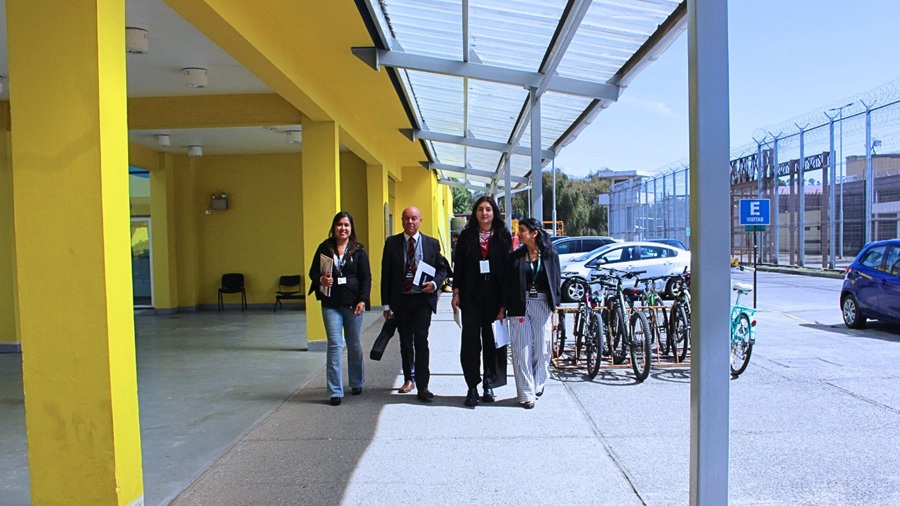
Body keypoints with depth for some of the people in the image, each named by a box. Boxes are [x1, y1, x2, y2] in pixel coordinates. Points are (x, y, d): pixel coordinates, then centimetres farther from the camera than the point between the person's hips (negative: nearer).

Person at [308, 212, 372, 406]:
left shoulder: (359, 250, 0)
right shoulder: (324, 248, 3)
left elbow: (366, 277, -1)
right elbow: (313, 271, 8)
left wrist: (363, 300, -11)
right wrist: (321, 279, -14)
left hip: (353, 303, 0)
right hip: (331, 304, 0)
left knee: (354, 344, 13)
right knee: (335, 345, -4)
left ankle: (357, 383, 33)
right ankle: (335, 391, 3)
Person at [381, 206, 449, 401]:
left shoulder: (432, 243, 4)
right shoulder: (392, 243, 4)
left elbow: (442, 268, 10)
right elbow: (386, 274, 3)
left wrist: (434, 283, -12)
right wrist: (387, 304, -1)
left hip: (423, 299, -1)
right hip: (400, 300, 2)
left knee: (421, 341, -9)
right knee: (405, 342, 13)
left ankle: (422, 386, -4)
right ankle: (409, 378, 31)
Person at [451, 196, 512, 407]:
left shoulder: (504, 236, 4)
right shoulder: (466, 236, 5)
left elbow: (509, 265, 2)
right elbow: (458, 265, 5)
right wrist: (456, 292, -1)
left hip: (495, 295, 0)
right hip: (471, 296, 0)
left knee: (493, 340, 6)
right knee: (470, 340, 1)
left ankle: (489, 385, 17)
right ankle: (472, 387, 9)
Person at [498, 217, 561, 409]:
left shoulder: (550, 255, 3)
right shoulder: (515, 256, 4)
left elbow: (555, 283, 6)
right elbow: (507, 283, 6)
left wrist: (555, 310, 2)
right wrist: (502, 309, 3)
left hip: (543, 305, 0)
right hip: (520, 306, 0)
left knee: (542, 349, 4)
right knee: (522, 350, -1)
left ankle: (538, 384, 27)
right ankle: (527, 393, 5)